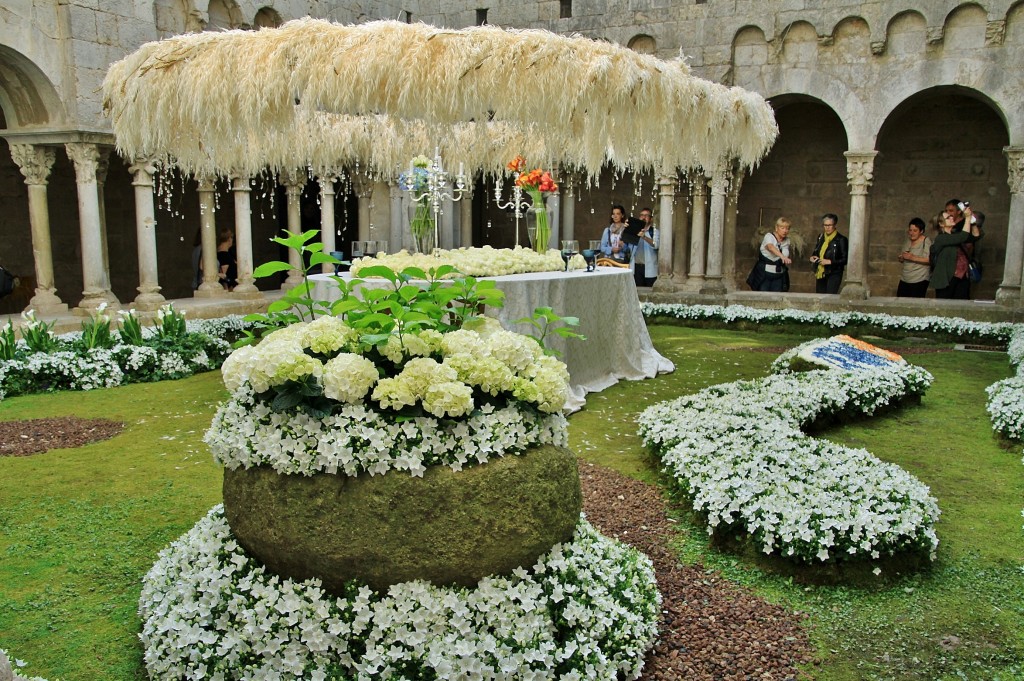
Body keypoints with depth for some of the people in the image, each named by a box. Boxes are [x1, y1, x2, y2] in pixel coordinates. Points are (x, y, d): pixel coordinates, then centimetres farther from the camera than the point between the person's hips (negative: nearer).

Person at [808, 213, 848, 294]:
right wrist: (813, 257, 2)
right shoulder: (820, 237, 9)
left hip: (834, 275, -6)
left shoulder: (841, 240, -10)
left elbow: (845, 259, -10)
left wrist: (830, 261, -19)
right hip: (820, 274, 6)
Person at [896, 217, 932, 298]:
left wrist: (913, 258, -22)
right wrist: (901, 258, -1)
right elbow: (901, 259, 23)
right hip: (904, 279, 7)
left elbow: (930, 260, -16)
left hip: (919, 281, -7)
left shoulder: (926, 241, -6)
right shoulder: (908, 241, 15)